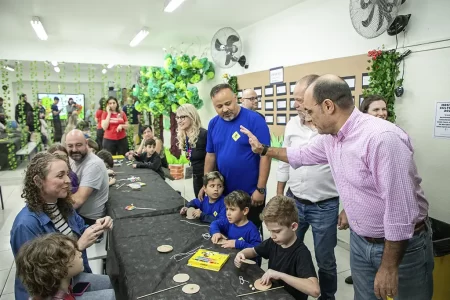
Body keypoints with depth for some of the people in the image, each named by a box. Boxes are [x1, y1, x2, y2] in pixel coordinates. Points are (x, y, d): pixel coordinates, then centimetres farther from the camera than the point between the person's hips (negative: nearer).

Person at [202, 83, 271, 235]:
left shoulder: (254, 120, -15)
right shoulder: (213, 124, 2)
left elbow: (265, 155, -16)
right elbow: (210, 155, 10)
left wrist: (260, 189, -17)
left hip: (251, 193, -5)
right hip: (223, 192, 5)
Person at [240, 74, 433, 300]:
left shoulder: (382, 138, -29)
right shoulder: (330, 137, -2)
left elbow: (400, 209, -27)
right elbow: (302, 156, 18)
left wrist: (389, 266, -21)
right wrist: (263, 149, 22)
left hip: (404, 246, -6)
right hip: (360, 240, 7)